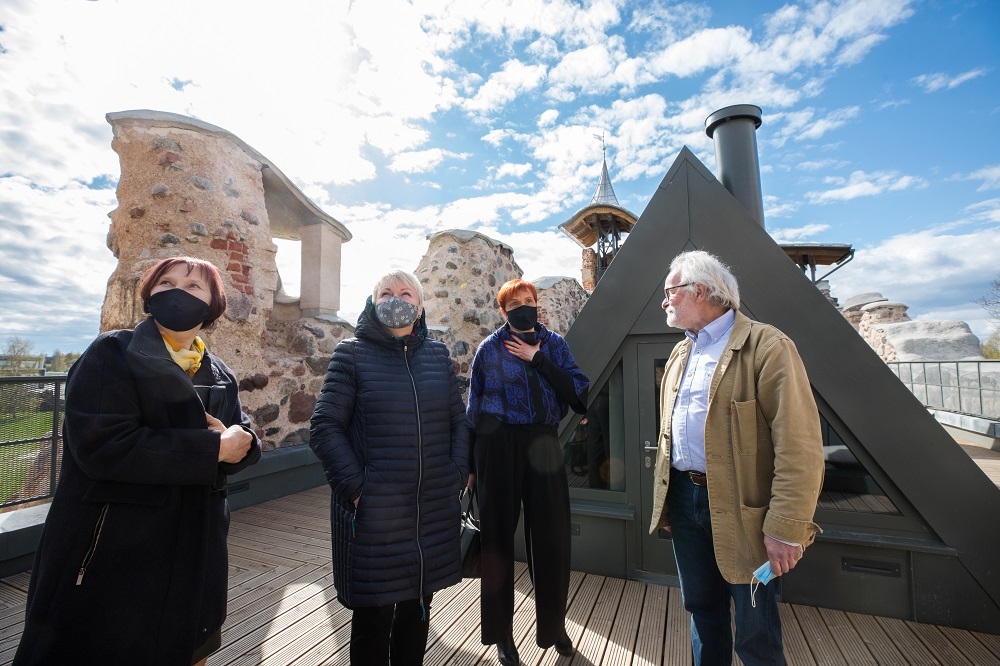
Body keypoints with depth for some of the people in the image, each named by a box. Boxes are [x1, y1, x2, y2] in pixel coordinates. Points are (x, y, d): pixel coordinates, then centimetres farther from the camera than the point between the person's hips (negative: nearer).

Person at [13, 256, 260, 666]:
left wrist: (238, 444, -18)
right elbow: (103, 445, -24)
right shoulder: (112, 355, -11)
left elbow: (245, 442, 6)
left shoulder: (221, 377, 5)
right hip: (111, 551, -5)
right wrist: (212, 448, -23)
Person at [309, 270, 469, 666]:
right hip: (373, 512, -3)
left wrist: (457, 475, -1)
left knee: (418, 607, 20)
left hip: (435, 510, 4)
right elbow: (325, 426, -7)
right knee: (373, 616, 13)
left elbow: (458, 420, 9)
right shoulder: (352, 353, -3)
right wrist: (355, 485, -15)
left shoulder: (437, 355, 7)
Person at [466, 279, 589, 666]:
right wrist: (471, 463, 4)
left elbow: (579, 391, -5)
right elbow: (474, 406, 4)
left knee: (552, 535, 10)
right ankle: (502, 632, 32)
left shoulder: (554, 344, 6)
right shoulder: (489, 348, 1)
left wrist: (537, 359, -11)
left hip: (543, 444, 2)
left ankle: (554, 625, 36)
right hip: (499, 445, -1)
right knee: (498, 535, 9)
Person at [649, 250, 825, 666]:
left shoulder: (766, 346, -13)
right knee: (702, 609, 21)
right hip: (683, 499, 7)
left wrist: (786, 529, -19)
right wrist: (664, 497, 15)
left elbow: (799, 447, -18)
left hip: (741, 508, -6)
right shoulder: (680, 353, 11)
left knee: (755, 632, 10)